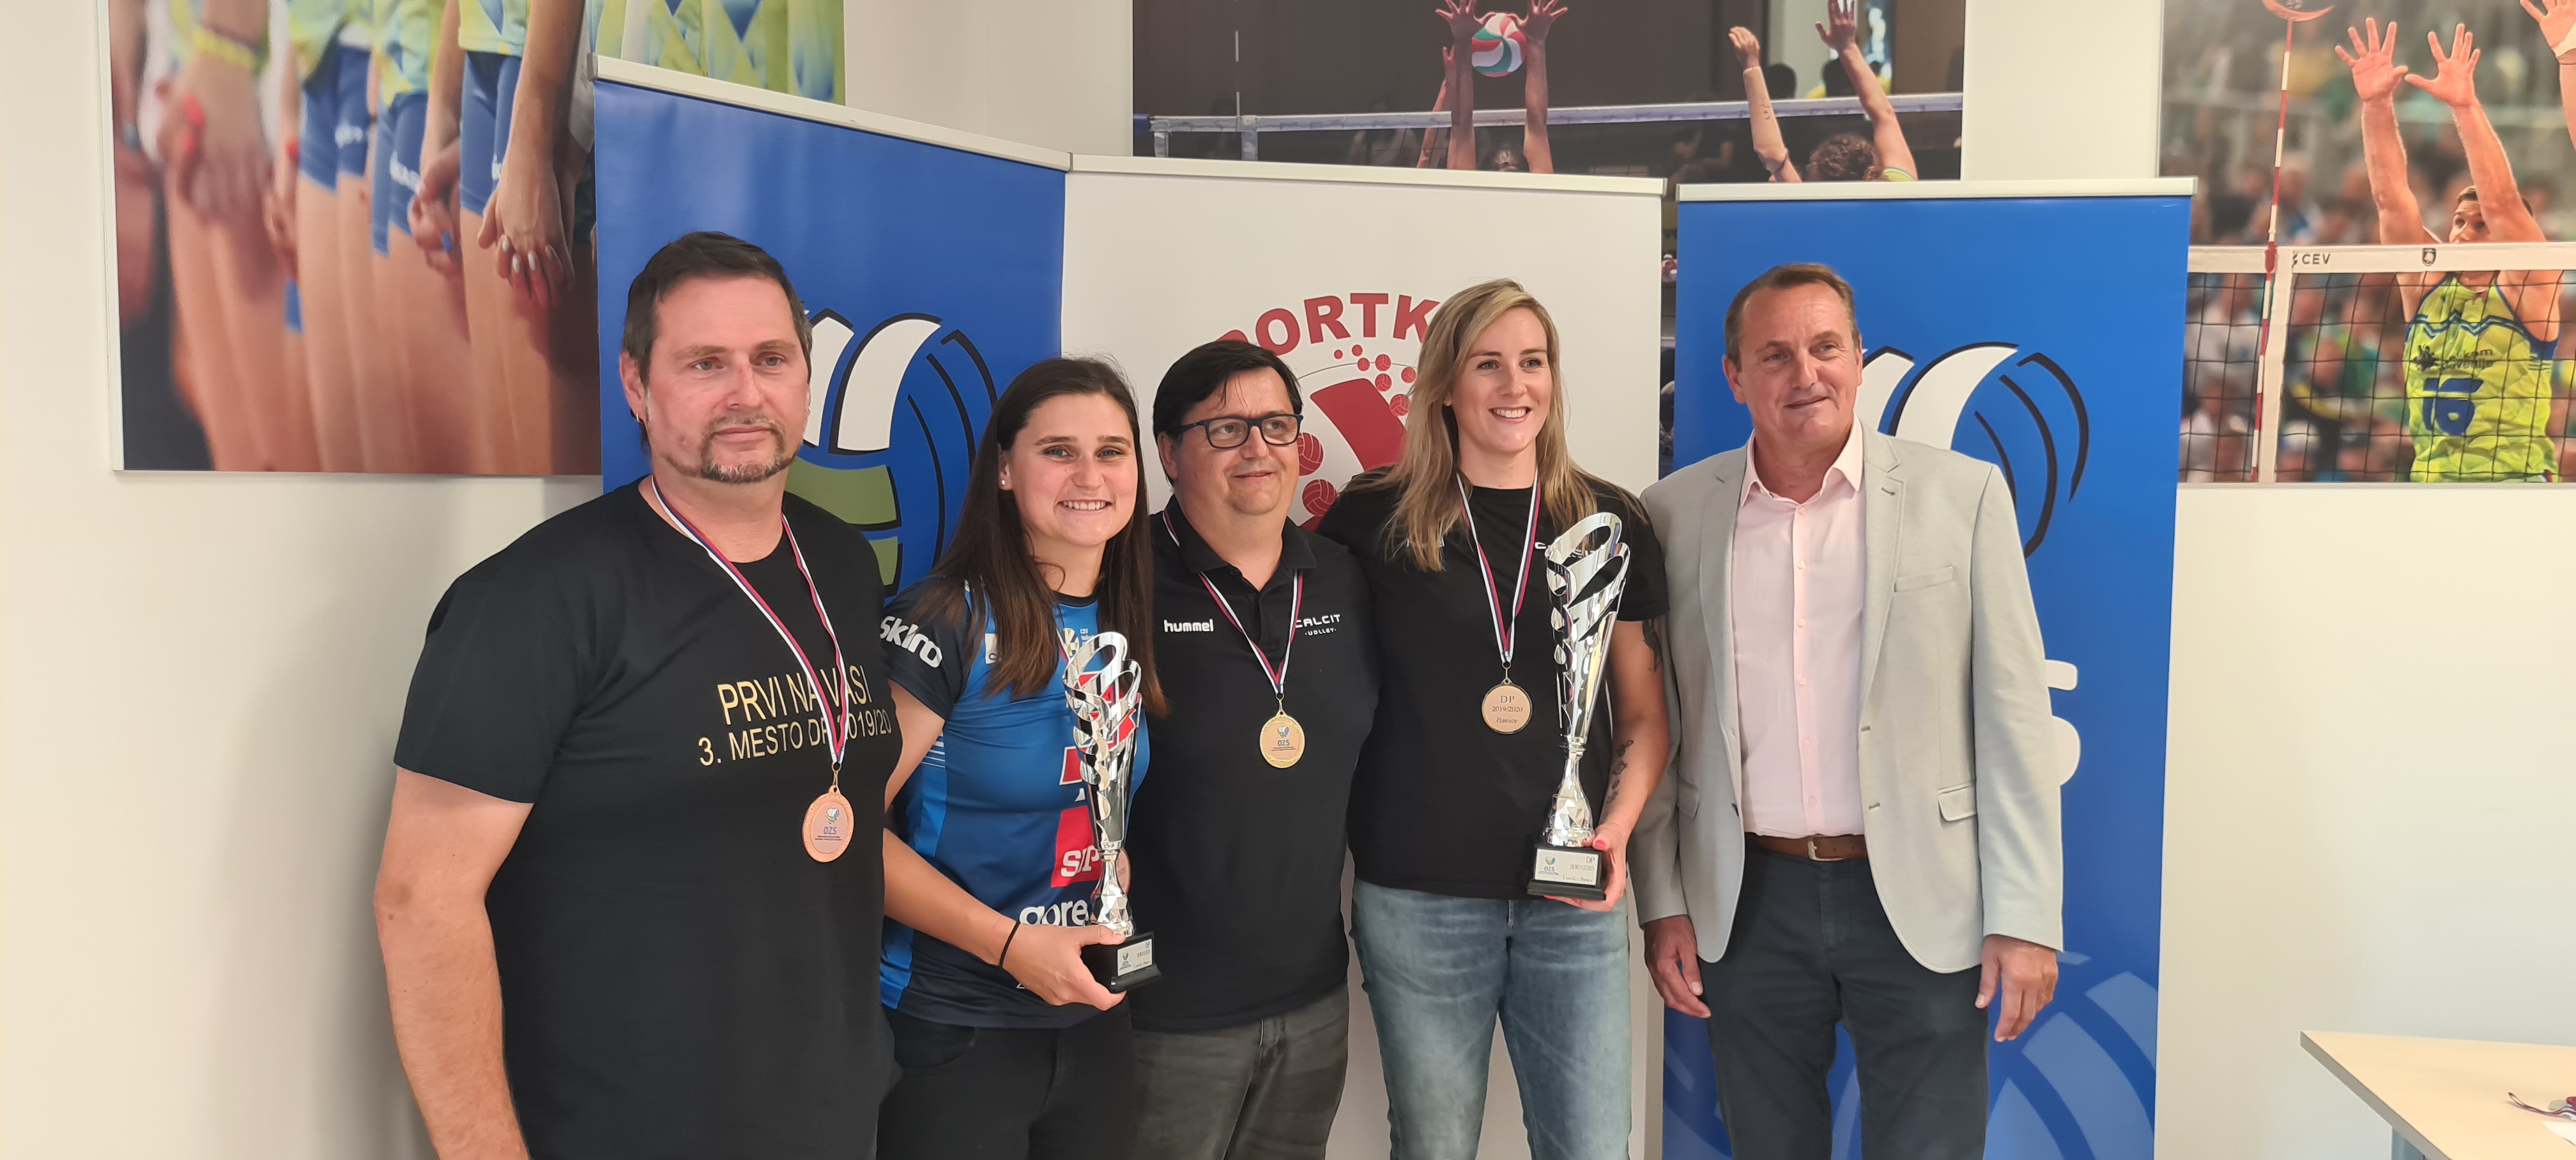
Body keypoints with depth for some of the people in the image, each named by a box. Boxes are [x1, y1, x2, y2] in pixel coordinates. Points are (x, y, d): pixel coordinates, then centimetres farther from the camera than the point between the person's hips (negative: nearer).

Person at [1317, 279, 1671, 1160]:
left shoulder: (1609, 521, 6)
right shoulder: (1376, 518, 0)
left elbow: (1644, 712, 11)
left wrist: (1617, 828, -6)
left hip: (1571, 898, 1)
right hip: (1417, 897, -1)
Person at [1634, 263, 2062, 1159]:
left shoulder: (1962, 495, -3)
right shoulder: (1675, 513, 1)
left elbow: (2012, 717, -3)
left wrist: (2026, 917, -6)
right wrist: (1662, 905, 2)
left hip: (1917, 899, -1)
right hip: (1745, 905, 2)